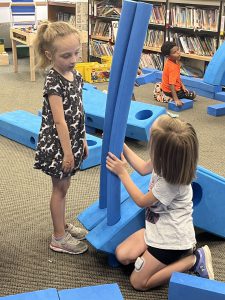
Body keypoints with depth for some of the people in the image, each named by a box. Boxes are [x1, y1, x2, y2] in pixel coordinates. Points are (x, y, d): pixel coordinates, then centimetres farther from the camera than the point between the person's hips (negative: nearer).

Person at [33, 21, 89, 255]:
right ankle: (59, 238, 21)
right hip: (57, 144, -7)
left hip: (72, 141, 7)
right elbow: (60, 121, -22)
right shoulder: (53, 82, -22)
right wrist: (67, 151, -20)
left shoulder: (75, 76, 2)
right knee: (60, 188, 6)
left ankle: (62, 225, 37)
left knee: (63, 187, 20)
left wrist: (82, 140, 13)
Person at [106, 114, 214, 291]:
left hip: (172, 238, -8)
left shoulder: (171, 182, -32)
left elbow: (141, 201, -15)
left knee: (138, 282, -1)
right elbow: (143, 168, 10)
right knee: (122, 255, 3)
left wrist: (122, 173, -9)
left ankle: (193, 260, 1)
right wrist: (121, 145, 7)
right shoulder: (168, 160, -11)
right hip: (159, 229, 8)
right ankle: (181, 255, 7)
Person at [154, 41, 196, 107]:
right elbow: (171, 85, -37)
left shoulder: (169, 61, -5)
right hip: (169, 91, -9)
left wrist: (182, 85, 4)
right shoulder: (172, 67, -33)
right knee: (193, 95, 1)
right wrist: (176, 100, -39)